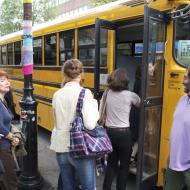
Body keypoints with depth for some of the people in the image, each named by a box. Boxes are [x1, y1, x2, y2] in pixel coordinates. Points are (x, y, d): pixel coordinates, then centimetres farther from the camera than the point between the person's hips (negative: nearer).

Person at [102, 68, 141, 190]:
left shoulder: (107, 93, 0)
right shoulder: (130, 95, -9)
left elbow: (102, 112, 5)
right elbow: (140, 104, 10)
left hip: (109, 132, 4)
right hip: (123, 133, -4)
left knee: (111, 163, 20)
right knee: (124, 165, 14)